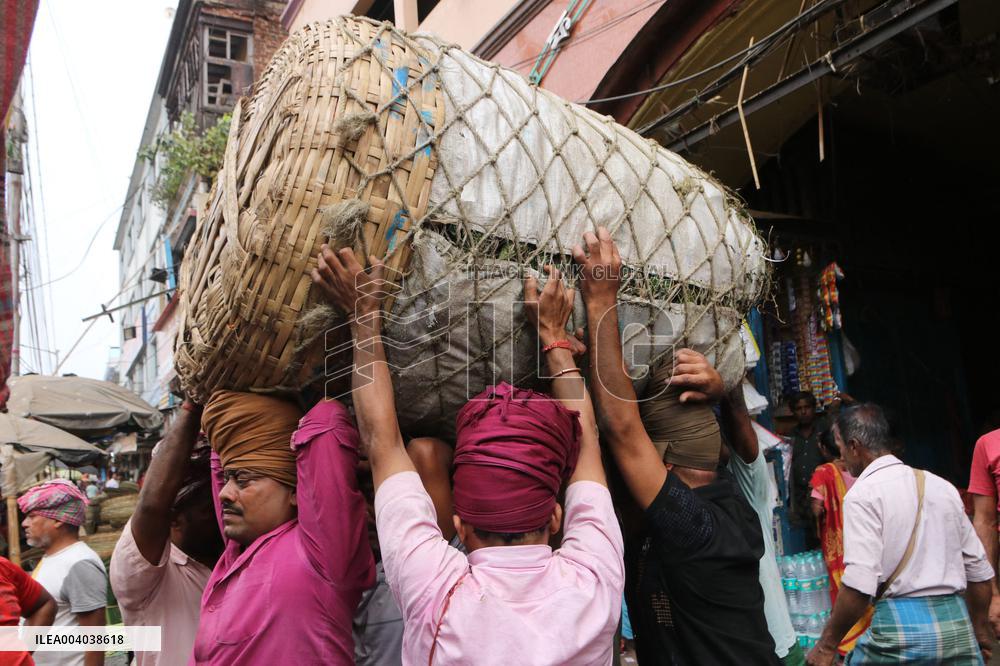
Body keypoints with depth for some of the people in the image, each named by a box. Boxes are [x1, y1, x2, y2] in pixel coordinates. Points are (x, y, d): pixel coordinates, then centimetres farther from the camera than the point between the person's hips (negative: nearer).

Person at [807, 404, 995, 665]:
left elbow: (859, 584, -18)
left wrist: (827, 645, -10)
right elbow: (979, 568, 14)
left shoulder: (862, 494, -9)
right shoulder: (942, 486, 10)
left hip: (900, 625, -5)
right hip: (958, 623, 6)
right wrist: (980, 628, 28)